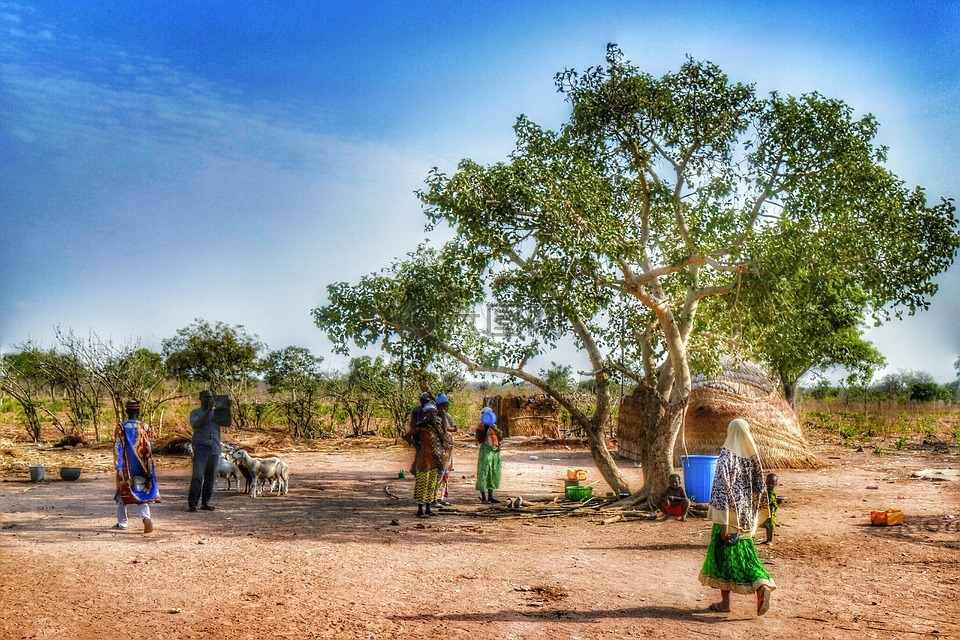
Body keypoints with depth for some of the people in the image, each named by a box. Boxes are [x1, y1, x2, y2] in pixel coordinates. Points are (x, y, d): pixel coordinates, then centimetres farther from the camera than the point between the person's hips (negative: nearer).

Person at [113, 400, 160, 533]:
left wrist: (118, 467, -10)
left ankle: (122, 522, 23)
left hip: (125, 467, -1)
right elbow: (149, 449, 3)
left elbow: (118, 448, -10)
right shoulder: (144, 427, -2)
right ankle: (146, 517, -21)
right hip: (141, 467, 1)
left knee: (122, 493, 16)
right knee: (142, 494, 3)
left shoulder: (121, 427, -6)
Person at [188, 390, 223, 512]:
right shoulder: (195, 413, 10)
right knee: (197, 476, -13)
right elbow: (197, 425, -10)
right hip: (200, 448, -4)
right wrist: (208, 410, -15)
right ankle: (192, 503, -12)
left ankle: (205, 502, 11)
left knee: (211, 477, 5)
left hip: (215, 448, 4)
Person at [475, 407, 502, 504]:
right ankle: (483, 497, -1)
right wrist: (485, 429, -21)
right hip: (486, 450, -7)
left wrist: (499, 446, 2)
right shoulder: (480, 427, -5)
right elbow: (480, 440, -15)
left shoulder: (494, 426, 16)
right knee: (484, 473, -6)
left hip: (495, 451, 7)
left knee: (493, 474, 9)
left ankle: (490, 496, 14)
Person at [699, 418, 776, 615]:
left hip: (730, 515, -5)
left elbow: (722, 490, -20)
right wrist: (753, 517, 18)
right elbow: (759, 487, 8)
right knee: (745, 555, 16)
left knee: (724, 555, 7)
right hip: (746, 516, 5)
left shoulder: (726, 457, -15)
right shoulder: (752, 457, 2)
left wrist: (723, 523, -19)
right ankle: (762, 586, -7)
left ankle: (725, 603, 14)